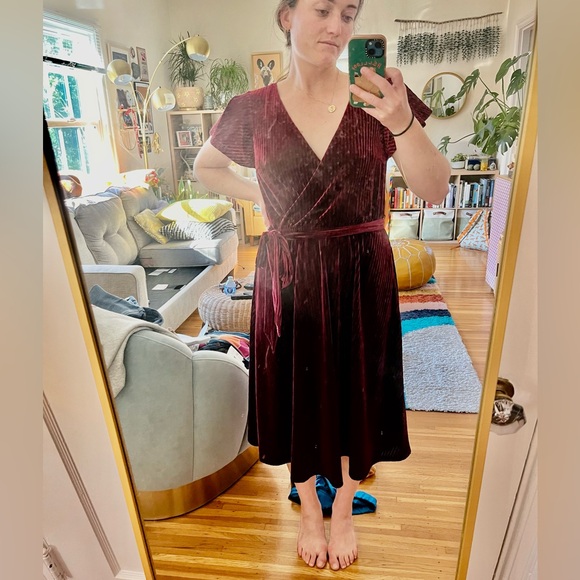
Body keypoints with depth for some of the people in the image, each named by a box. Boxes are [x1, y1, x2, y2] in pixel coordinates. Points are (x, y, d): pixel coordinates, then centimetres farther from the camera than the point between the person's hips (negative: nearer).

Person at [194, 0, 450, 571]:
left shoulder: (378, 95, -1)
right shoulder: (252, 110, 0)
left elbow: (435, 191, -8)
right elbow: (205, 167, 16)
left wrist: (401, 122, -24)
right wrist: (259, 197, 1)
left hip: (361, 276, 1)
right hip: (287, 277, 0)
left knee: (353, 394, 14)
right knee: (297, 395, 13)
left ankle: (344, 513, 44)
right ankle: (309, 512, 43)